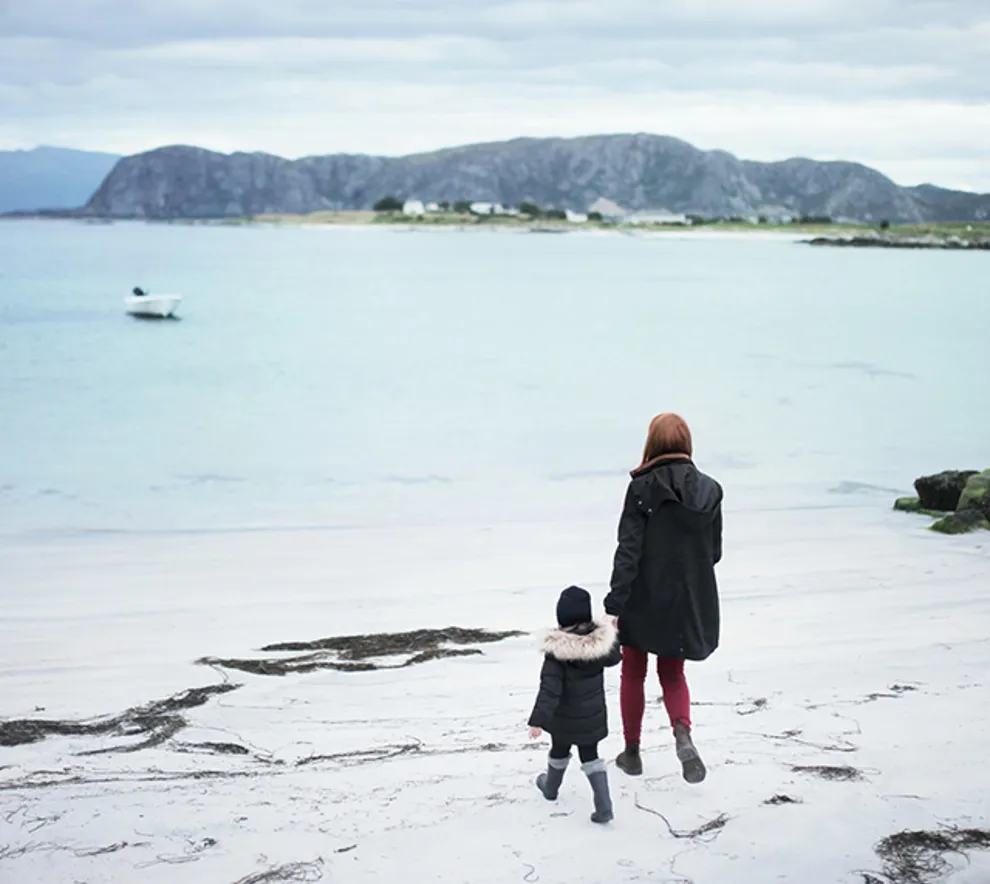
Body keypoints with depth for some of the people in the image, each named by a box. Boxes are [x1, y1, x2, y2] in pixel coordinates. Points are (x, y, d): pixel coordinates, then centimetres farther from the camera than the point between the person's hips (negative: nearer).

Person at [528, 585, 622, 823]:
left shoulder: (556, 651, -26)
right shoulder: (602, 640, -14)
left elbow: (550, 688, -29)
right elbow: (614, 658, 9)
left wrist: (538, 719, -27)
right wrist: (613, 633, 25)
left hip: (564, 718, -3)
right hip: (592, 715, 3)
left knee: (559, 750, 22)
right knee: (590, 755, 14)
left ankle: (551, 786, 49)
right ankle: (604, 806, 3)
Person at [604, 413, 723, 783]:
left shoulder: (642, 488, -15)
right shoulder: (709, 490, -3)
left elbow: (628, 550, -18)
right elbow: (714, 552, 5)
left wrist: (614, 605, -16)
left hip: (644, 600, -3)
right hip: (690, 601, 3)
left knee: (633, 673, 17)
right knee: (672, 673, 18)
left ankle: (632, 752, 25)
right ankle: (682, 732, -10)